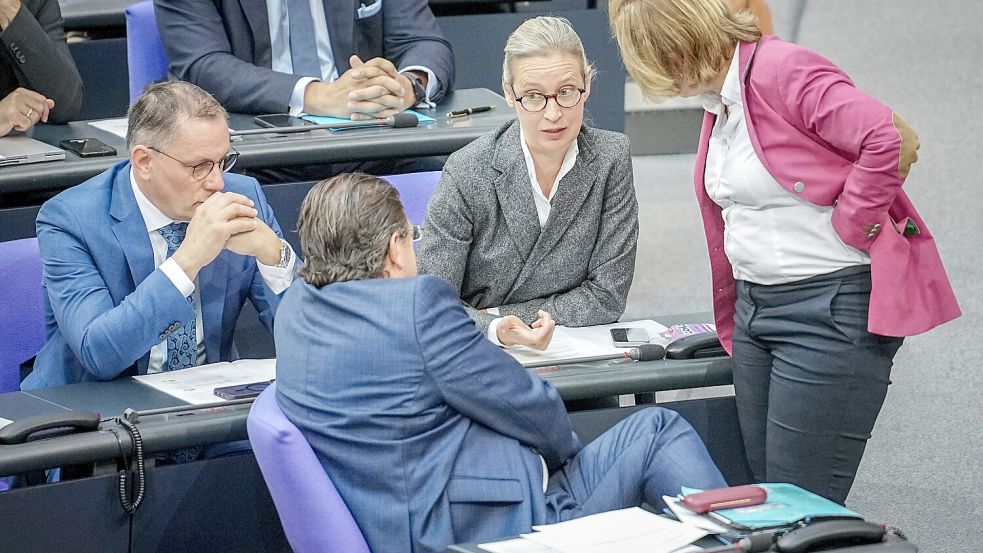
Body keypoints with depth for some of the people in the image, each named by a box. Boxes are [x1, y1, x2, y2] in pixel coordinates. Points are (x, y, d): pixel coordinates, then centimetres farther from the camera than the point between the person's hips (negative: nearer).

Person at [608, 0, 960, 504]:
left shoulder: (785, 72, -15)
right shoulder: (718, 105, 14)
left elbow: (890, 141, -26)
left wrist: (845, 233, -18)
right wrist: (732, 327, 28)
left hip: (833, 307, -9)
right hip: (755, 306, 9)